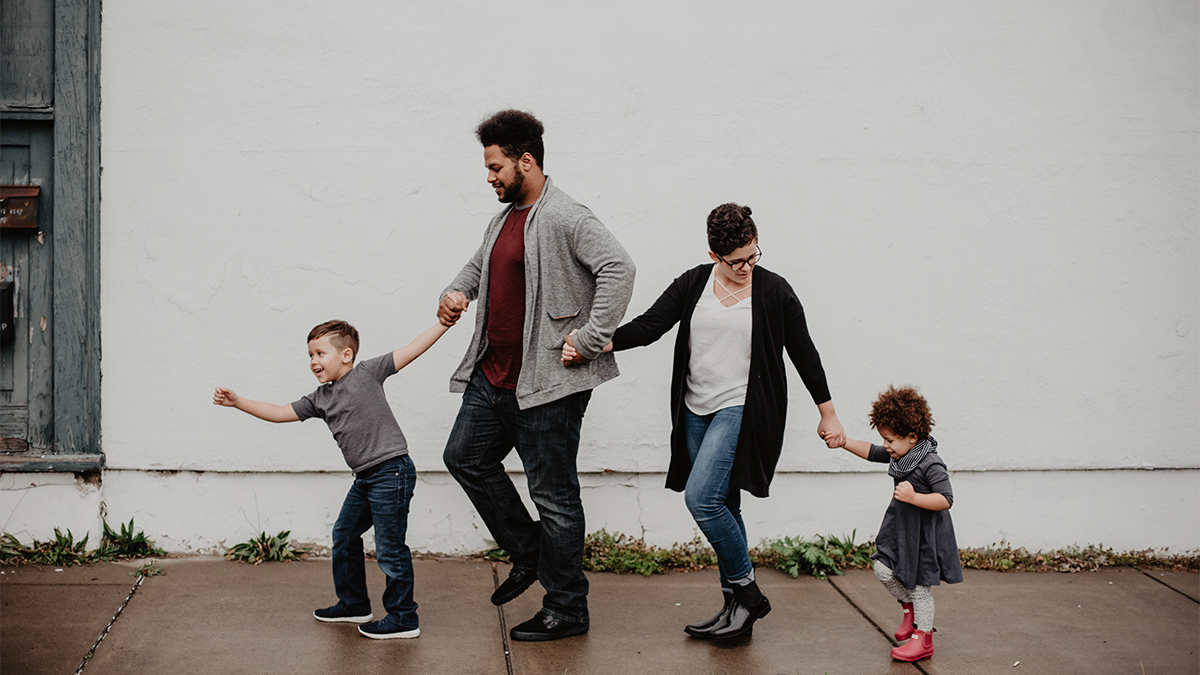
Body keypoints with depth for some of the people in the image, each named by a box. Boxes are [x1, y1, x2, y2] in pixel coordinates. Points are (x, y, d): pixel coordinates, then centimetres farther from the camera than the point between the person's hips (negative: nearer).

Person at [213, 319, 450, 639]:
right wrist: (238, 402, 10)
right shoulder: (320, 399, 13)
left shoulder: (367, 373, -5)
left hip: (391, 471, -9)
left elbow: (411, 349, -6)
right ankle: (353, 604, 35)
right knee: (344, 536, 18)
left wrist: (444, 322, -11)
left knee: (389, 547, -4)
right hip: (365, 478, 9)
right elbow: (280, 413, 15)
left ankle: (403, 618, 6)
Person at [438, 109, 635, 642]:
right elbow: (479, 264, 32)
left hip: (547, 383, -10)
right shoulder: (504, 218, 14)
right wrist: (456, 292, 11)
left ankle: (567, 611, 10)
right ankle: (528, 553, 30)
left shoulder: (565, 218, -16)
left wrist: (590, 339, -26)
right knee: (466, 457, 18)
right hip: (493, 376, 10)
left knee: (553, 494, -2)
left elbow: (618, 268, -27)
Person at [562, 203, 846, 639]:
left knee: (701, 496, -19)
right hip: (697, 411, 5)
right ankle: (738, 606, 18)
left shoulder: (774, 291, -3)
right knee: (721, 508, 9)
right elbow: (648, 325, -2)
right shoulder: (693, 284, 5)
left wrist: (828, 414, 10)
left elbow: (803, 353, 4)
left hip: (743, 410, -5)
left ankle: (745, 591, -3)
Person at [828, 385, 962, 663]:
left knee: (919, 584, 2)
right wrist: (844, 442, 4)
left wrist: (914, 498, -38)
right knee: (884, 570, 5)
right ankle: (910, 608, 30)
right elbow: (871, 452, 14)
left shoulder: (931, 464, -25)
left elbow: (945, 500, -28)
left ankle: (922, 637, 18)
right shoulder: (899, 455, 0)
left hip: (924, 534, -8)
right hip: (900, 527, 8)